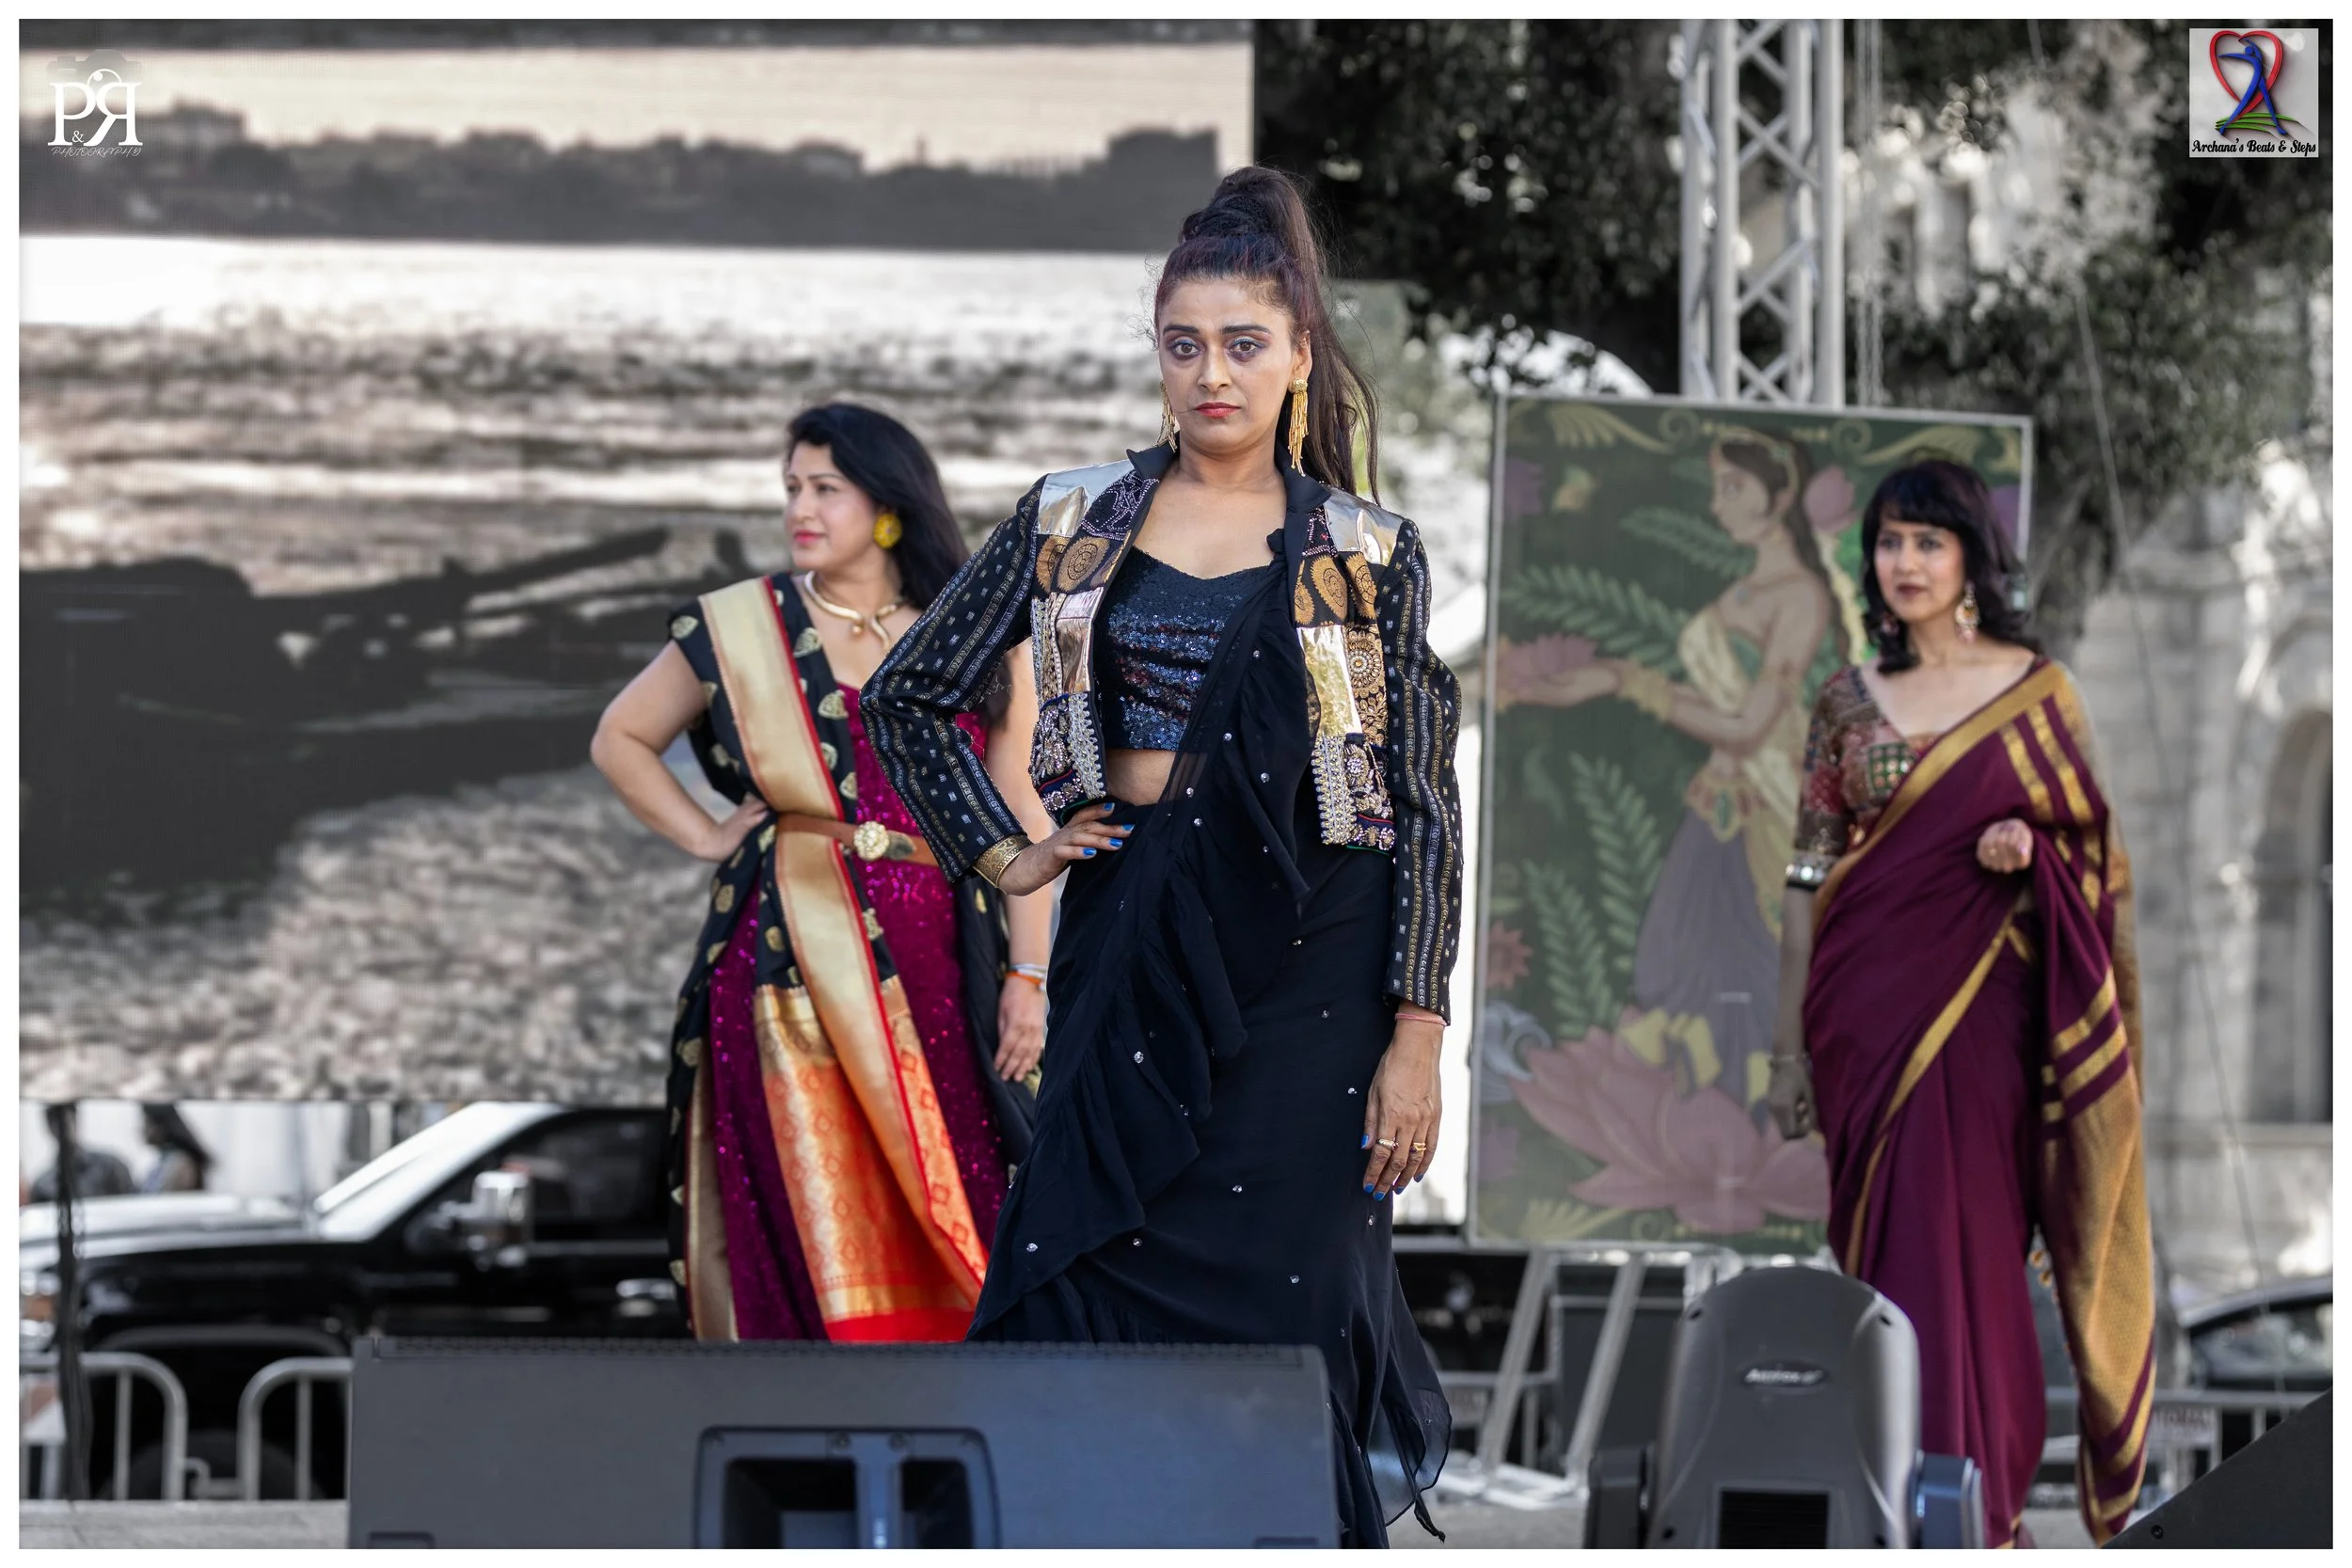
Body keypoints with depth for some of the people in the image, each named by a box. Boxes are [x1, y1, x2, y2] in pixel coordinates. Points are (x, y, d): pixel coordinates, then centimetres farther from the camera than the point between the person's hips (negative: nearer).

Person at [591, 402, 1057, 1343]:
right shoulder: (740, 628, 7)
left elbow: (1015, 815, 7)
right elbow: (622, 740, 17)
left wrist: (1027, 975, 0)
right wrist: (705, 839, 5)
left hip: (936, 969, 1)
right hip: (793, 957, -1)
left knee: (946, 1221, -2)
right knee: (815, 1223, -6)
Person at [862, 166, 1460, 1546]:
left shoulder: (1367, 557, 1)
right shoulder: (1074, 525, 8)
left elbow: (1428, 808, 0)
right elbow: (911, 693, 17)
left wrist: (1417, 1036, -7)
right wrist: (1001, 852, 7)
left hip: (1305, 962, -2)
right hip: (1129, 944, 2)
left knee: (1289, 1293, -4)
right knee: (1092, 1277, -4)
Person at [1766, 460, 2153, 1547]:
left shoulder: (2035, 691, 2)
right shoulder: (1850, 700, 7)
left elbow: (2095, 846, 9)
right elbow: (1809, 875, 6)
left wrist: (2031, 848, -14)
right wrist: (1790, 1049, 3)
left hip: (1983, 1003, -2)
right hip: (1870, 1002, 2)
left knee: (1969, 1246, -5)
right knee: (1885, 1248, 3)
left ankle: (1981, 1501, 1)